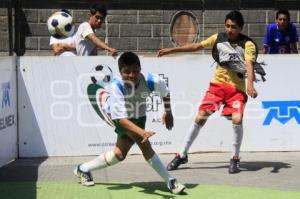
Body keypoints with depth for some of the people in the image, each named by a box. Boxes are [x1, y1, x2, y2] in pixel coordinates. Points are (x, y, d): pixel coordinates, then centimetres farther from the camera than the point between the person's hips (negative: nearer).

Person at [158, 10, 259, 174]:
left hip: (237, 88, -3)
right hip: (218, 84, 3)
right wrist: (171, 50, 10)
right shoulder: (218, 38, -1)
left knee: (237, 119, -23)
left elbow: (249, 65, -26)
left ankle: (235, 159, -1)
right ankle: (182, 155, 11)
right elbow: (196, 46, 9)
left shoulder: (248, 44, -12)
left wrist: (250, 85, -44)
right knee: (200, 118, -3)